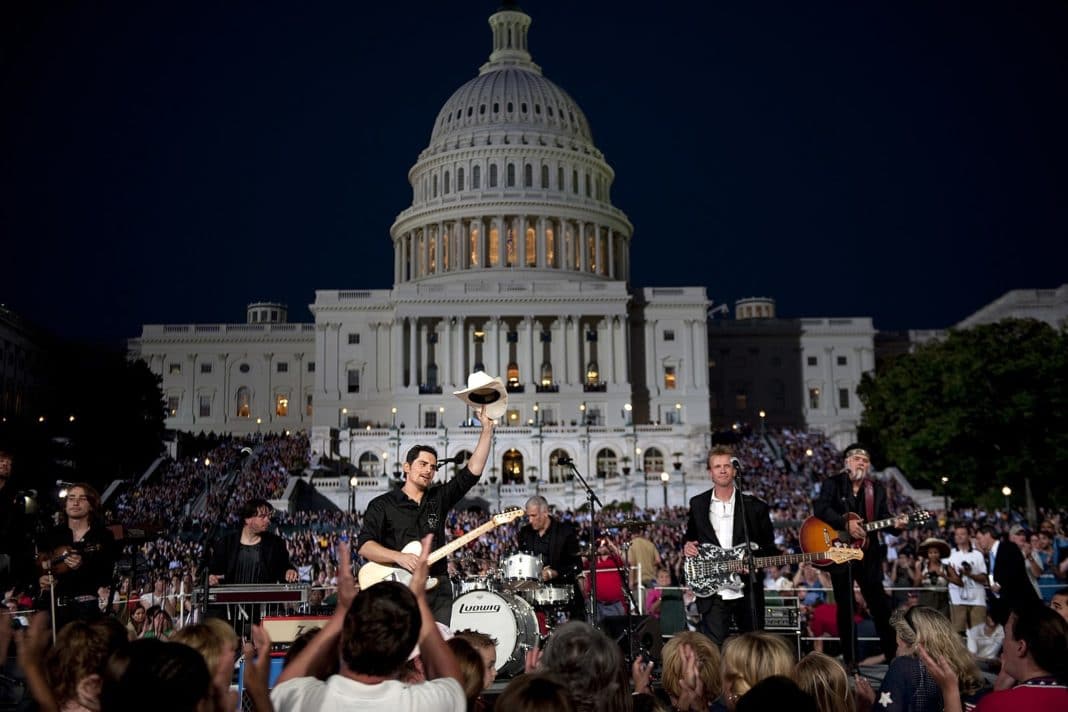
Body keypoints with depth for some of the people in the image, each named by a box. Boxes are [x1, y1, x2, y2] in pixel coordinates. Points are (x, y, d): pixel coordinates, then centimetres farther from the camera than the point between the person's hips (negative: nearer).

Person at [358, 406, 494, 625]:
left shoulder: (439, 498, 13)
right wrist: (399, 557, -21)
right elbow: (364, 545, -6)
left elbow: (472, 471, 6)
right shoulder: (382, 505, 3)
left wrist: (487, 429, 0)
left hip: (437, 591, 4)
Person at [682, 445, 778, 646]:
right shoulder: (697, 504, 8)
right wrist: (687, 545, -1)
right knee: (714, 647, -7)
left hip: (748, 591, 0)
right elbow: (690, 536, 21)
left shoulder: (755, 506, 2)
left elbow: (769, 547, 6)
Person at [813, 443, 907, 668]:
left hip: (868, 554, 2)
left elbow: (884, 517, 5)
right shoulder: (832, 484, -1)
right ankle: (850, 658, 12)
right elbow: (820, 509, -15)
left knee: (879, 604, 1)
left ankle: (892, 652, 10)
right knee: (844, 606, 4)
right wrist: (846, 524, -24)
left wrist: (895, 525, -17)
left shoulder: (877, 489, 10)